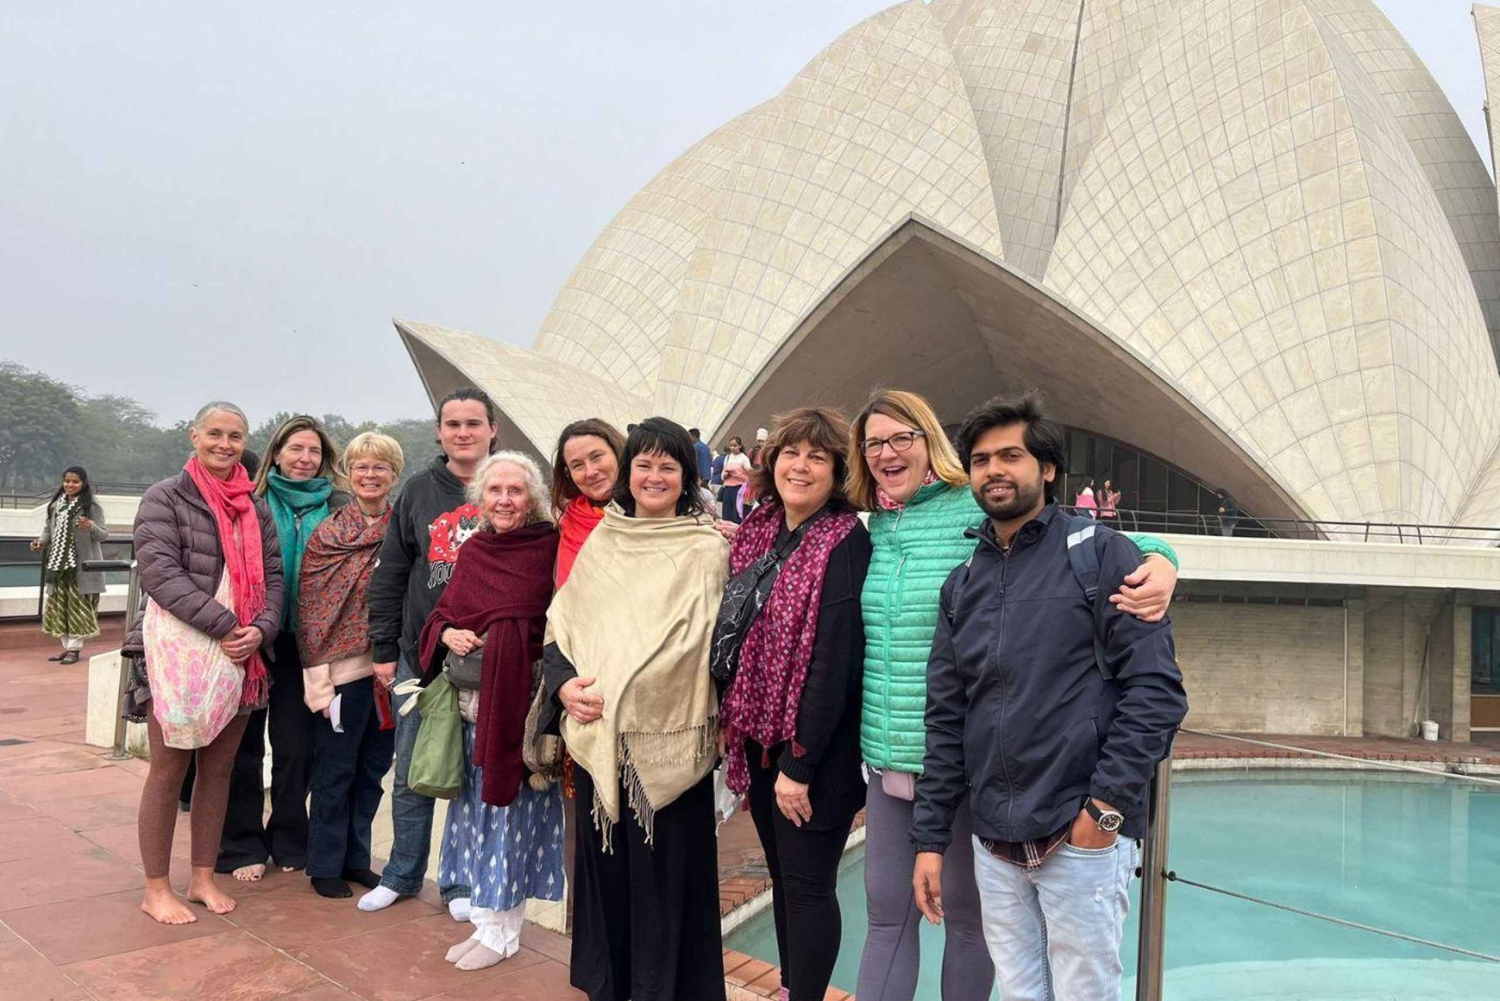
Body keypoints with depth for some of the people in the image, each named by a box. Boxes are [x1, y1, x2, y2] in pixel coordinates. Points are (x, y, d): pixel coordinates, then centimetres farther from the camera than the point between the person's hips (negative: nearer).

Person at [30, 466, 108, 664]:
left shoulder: (91, 507, -4)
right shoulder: (55, 504, 10)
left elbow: (105, 535, -6)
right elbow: (49, 528, 18)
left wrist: (91, 527, -26)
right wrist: (41, 541, -1)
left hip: (81, 566, -5)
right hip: (58, 564, 5)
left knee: (78, 606, -2)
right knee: (58, 606, 8)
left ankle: (74, 648, 4)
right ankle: (67, 646, 18)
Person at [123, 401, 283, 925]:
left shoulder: (257, 507, 13)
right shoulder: (165, 498, -2)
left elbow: (272, 576, 10)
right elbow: (160, 572, -12)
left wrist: (260, 630, -9)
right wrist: (224, 625, -18)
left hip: (241, 655, 5)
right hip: (177, 650, -5)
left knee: (219, 768, 10)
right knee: (169, 769, 1)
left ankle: (203, 878, 23)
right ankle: (156, 889, 13)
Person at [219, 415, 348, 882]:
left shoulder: (336, 507, 2)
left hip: (302, 643, 1)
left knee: (296, 747, 8)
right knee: (246, 744, 9)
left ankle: (290, 842, 25)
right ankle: (243, 846, 22)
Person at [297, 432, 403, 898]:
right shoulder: (328, 533, -3)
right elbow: (310, 606, -5)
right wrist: (317, 673, -10)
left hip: (389, 667, 3)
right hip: (343, 667, -3)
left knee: (373, 768, 13)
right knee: (335, 770, 6)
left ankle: (356, 857, 28)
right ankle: (325, 865, 21)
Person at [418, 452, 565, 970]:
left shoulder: (551, 548, -8)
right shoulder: (471, 552, 9)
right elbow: (441, 616, 13)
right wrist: (447, 635, -6)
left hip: (523, 699, -6)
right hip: (474, 699, 6)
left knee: (513, 805, 3)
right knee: (478, 805, 13)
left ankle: (501, 930, 17)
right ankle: (487, 921, 27)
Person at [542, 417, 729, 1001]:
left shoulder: (707, 551, -3)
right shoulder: (600, 542, 10)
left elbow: (706, 646, -7)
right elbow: (560, 626, 11)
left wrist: (615, 692, -14)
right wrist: (564, 684, -7)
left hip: (667, 743, -4)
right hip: (596, 740, 4)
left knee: (663, 873, 3)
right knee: (604, 864, 14)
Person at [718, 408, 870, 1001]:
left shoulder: (845, 544, -15)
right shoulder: (757, 534, 7)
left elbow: (834, 660, -19)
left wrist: (798, 763, -18)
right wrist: (732, 723, 6)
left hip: (814, 752, -7)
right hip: (758, 740, 7)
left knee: (807, 885, 4)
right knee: (783, 877, 18)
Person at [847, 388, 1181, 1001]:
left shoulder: (983, 513, -9)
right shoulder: (875, 525, 7)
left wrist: (1157, 560, -28)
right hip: (885, 758, 5)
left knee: (966, 914, 13)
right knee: (888, 914, 13)